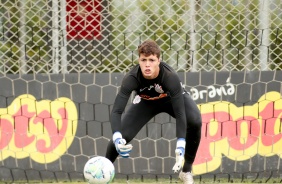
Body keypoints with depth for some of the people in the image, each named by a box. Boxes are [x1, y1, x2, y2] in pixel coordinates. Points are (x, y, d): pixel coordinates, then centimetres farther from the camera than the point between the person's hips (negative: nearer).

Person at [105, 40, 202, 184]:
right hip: (146, 101, 1)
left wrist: (180, 147, -52)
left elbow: (180, 114, -41)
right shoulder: (131, 79, -36)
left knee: (195, 122, -31)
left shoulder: (171, 77, -40)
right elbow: (116, 111, -40)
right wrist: (117, 138, -60)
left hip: (172, 98, -1)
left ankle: (186, 171, -10)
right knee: (120, 137, -16)